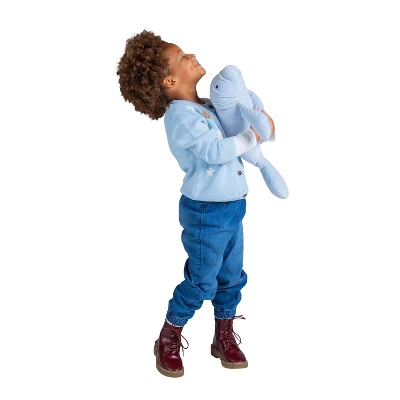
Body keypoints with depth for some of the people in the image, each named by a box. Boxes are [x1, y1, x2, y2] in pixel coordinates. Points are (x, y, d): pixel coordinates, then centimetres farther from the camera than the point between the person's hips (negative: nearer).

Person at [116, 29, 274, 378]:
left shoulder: (206, 106, 8)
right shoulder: (180, 116, -19)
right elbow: (216, 151, -26)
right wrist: (253, 136, -16)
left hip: (232, 208, 8)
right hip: (206, 212, -8)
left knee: (231, 277, 17)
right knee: (201, 282, 2)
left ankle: (224, 338, 34)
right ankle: (168, 340, 23)